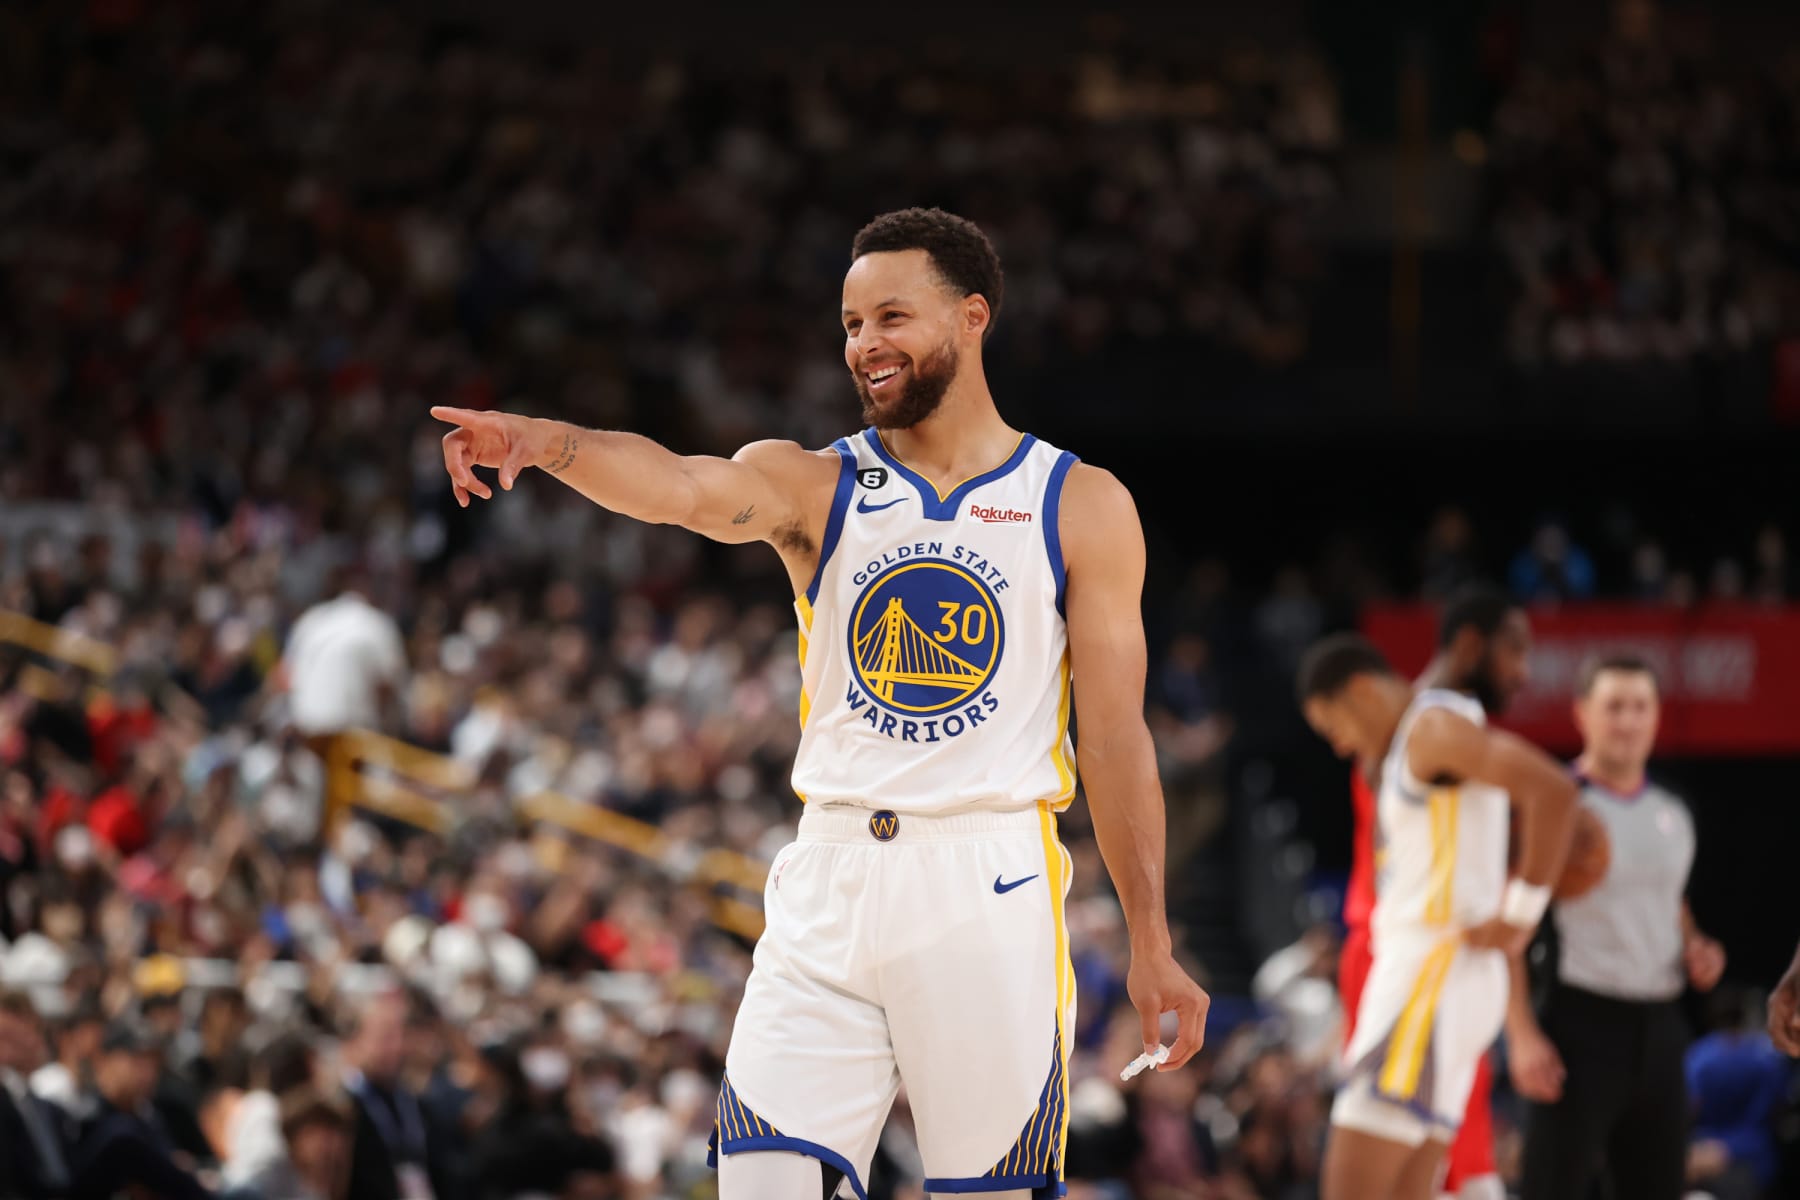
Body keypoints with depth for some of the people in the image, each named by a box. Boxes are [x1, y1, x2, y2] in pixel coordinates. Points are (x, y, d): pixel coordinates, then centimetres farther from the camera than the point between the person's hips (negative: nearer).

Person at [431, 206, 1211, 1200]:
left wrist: (1149, 943, 3)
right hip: (832, 885, 1)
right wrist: (547, 442, -37)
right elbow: (684, 488, -16)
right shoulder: (813, 485, 6)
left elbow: (1114, 735, 5)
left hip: (989, 890, -1)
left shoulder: (1081, 506, 5)